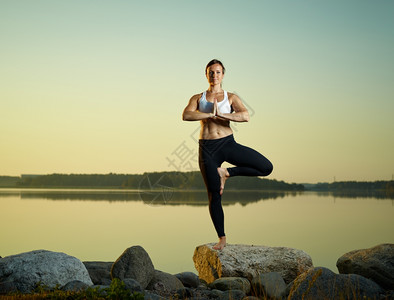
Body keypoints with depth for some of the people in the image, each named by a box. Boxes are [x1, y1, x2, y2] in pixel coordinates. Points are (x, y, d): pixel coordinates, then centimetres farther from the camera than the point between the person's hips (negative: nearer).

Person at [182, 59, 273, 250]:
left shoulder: (231, 97, 8)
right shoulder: (198, 98, 11)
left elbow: (245, 116, -11)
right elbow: (186, 115, -10)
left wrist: (220, 114, -17)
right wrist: (210, 114, -14)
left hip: (228, 144, 1)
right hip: (207, 148, -1)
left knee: (266, 167, -13)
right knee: (214, 196, -1)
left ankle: (226, 173, 2)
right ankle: (222, 238, 13)